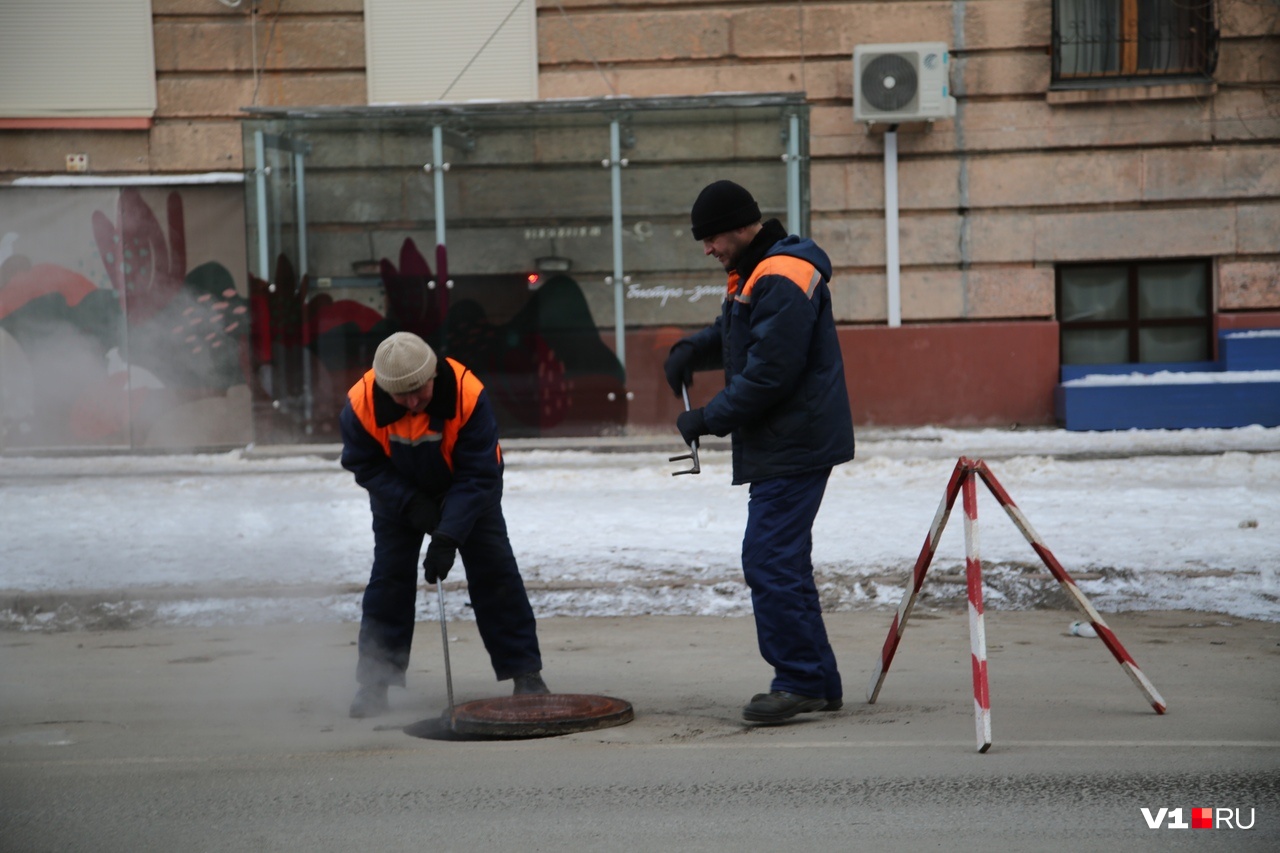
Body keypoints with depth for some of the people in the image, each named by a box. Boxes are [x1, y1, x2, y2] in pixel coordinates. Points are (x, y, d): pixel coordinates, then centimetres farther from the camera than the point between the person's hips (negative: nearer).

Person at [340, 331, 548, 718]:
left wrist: (448, 537, -36)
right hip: (398, 493, 1)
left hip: (465, 489, -1)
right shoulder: (362, 404, -31)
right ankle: (374, 682, 2)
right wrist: (410, 503, -26)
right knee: (389, 575, -5)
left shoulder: (468, 395, -36)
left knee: (494, 569, -5)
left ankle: (525, 671, 3)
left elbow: (477, 476, -31)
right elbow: (363, 465, -15)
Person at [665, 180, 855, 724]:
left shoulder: (783, 281, -18)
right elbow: (730, 336, 30)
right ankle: (818, 683, 19)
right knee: (783, 562, 13)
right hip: (780, 446, 11)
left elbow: (769, 374, -23)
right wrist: (691, 349, 8)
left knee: (770, 561, -12)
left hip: (794, 447, -11)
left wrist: (709, 420, -15)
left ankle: (799, 682, -6)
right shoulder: (753, 276, 16)